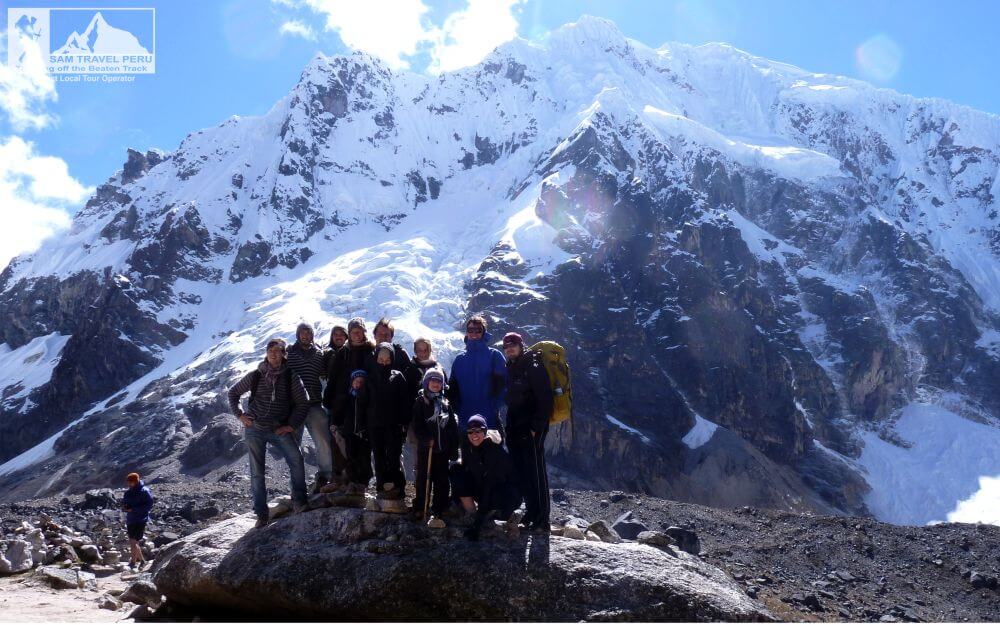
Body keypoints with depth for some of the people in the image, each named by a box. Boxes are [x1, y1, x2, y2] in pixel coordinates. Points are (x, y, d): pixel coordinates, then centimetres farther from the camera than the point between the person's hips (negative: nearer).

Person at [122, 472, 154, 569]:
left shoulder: (144, 491, -13)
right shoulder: (128, 492, 8)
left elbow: (149, 505, -18)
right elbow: (124, 502, 21)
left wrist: (133, 509, -23)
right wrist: (124, 507, -4)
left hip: (140, 520, -8)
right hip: (130, 520, 8)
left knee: (133, 542, -10)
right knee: (132, 542, 14)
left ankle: (133, 562, 2)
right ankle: (141, 560, 28)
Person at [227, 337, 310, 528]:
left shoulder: (291, 377, -1)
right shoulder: (255, 376, 2)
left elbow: (302, 403, 1)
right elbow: (233, 393, 14)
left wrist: (292, 425, -6)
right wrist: (239, 415, 4)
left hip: (280, 429, -1)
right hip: (254, 429, 1)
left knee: (296, 459, -22)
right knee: (257, 472, 3)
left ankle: (298, 501, -11)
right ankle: (261, 514, 11)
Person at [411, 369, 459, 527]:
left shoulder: (445, 403, 10)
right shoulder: (420, 402, 0)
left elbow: (453, 427, 9)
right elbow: (417, 426, -6)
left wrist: (454, 448, 4)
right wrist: (426, 439, -19)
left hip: (443, 449, 3)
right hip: (425, 449, -3)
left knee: (442, 481, 4)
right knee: (424, 479, 3)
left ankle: (438, 512, 10)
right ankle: (420, 509, 14)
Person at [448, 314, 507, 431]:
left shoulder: (494, 355, 2)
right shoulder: (460, 359, 12)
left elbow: (502, 383, -4)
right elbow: (453, 387, 12)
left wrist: (495, 405, -11)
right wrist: (457, 408, 1)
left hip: (490, 418, -3)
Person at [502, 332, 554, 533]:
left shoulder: (533, 368, -9)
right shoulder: (509, 369, 14)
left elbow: (545, 400, -14)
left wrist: (536, 428, -17)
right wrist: (509, 427, 13)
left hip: (531, 431, -8)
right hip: (514, 430, 8)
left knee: (536, 473, -6)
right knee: (521, 473, 10)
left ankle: (542, 520, -4)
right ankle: (530, 513, 21)